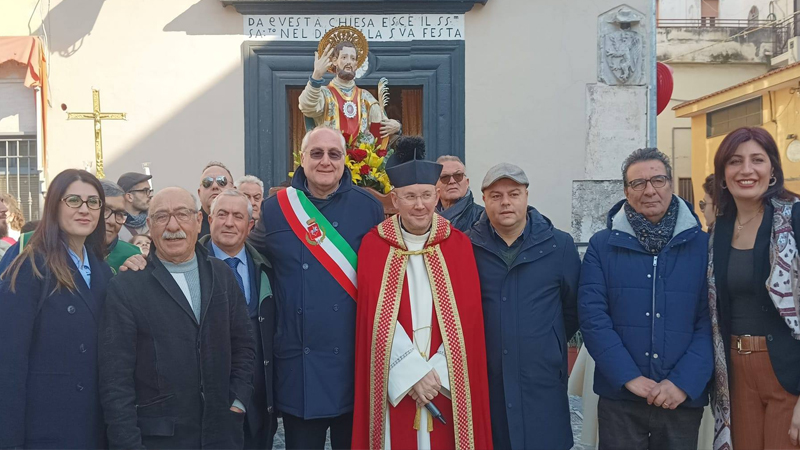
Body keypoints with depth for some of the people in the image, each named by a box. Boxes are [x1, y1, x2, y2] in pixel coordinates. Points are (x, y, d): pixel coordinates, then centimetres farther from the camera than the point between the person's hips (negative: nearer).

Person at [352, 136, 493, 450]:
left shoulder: (459, 245, 2)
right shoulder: (374, 246, -2)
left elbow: (467, 316, -2)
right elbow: (376, 318, -7)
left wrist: (437, 373, -11)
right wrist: (413, 372, -15)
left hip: (449, 384, 1)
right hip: (394, 384, -1)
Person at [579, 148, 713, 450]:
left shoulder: (702, 246, 2)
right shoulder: (602, 246, 1)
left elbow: (710, 321, -3)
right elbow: (592, 315, -7)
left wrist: (684, 383, -13)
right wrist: (630, 377, -13)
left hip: (684, 398, 1)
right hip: (619, 395, 0)